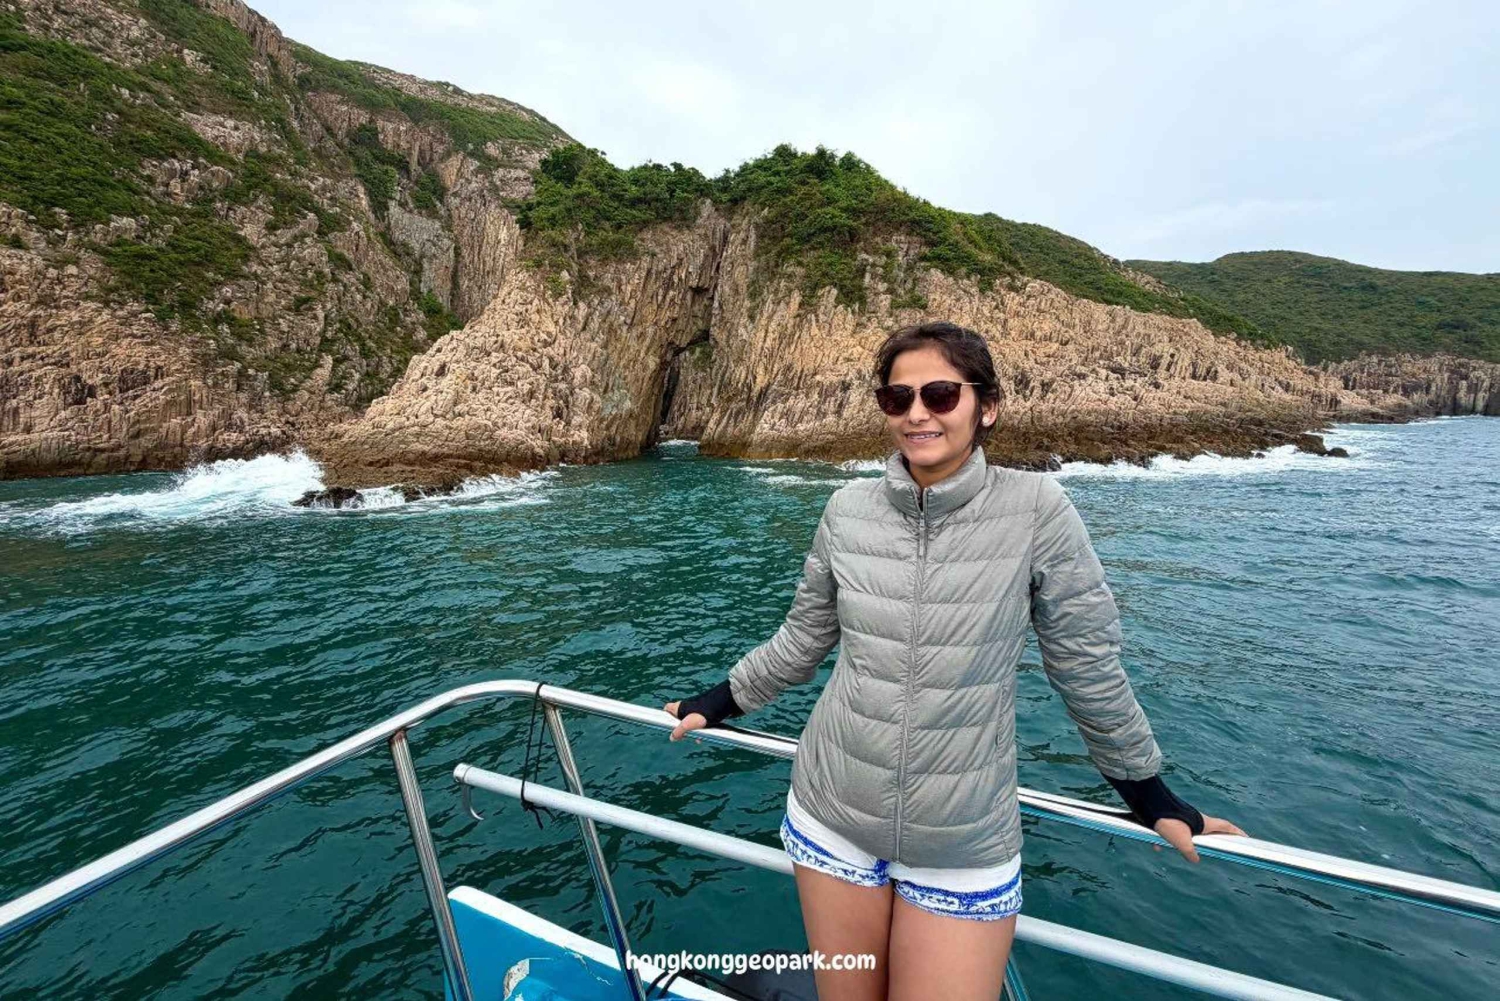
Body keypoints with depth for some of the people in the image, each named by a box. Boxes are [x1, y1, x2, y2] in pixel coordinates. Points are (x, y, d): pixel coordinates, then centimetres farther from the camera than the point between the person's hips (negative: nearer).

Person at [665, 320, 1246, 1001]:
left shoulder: (1034, 509, -14)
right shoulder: (849, 509, -7)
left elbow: (1089, 668, -3)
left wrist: (1152, 800, 7)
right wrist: (716, 704, 14)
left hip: (966, 843, -2)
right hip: (830, 817, 3)